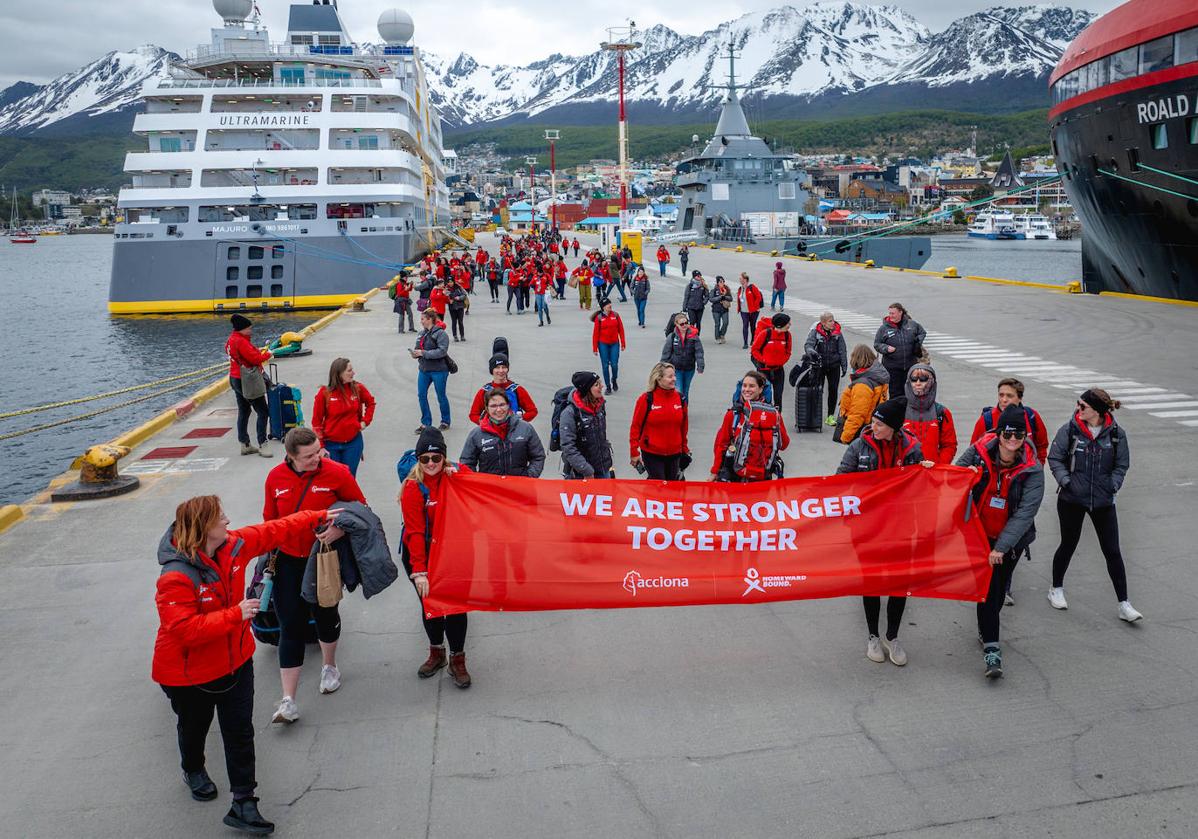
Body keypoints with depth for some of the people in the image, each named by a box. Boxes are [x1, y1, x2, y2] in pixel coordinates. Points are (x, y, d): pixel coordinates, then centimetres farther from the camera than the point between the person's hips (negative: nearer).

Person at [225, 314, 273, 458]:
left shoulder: (231, 339, 10)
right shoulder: (241, 342, -21)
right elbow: (255, 359, -23)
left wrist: (259, 352, -1)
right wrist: (267, 354, -7)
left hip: (236, 379, 11)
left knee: (243, 412, 16)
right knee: (263, 412, -6)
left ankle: (245, 445, 21)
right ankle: (262, 445, -7)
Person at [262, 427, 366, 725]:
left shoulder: (337, 473, -15)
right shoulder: (276, 477, -6)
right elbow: (270, 519, 8)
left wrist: (339, 530, -22)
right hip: (288, 561, 1)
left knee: (325, 613, 17)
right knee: (290, 626, 1)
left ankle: (329, 666, 47)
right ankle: (288, 701, 5)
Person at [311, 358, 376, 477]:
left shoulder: (358, 388, -4)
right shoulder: (324, 393, -11)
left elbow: (371, 403, 17)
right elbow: (316, 421, -6)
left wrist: (365, 421, 5)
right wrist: (320, 446, -8)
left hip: (353, 442, 2)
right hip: (331, 444, -2)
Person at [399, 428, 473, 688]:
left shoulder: (459, 474, -6)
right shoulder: (413, 487, -14)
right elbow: (415, 532, -17)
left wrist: (458, 479, -22)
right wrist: (419, 571, -22)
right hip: (421, 553, -1)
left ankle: (457, 660, 14)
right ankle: (436, 652, 33)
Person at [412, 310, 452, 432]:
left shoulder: (440, 333, -14)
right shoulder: (422, 333, 7)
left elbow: (442, 351, -23)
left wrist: (423, 353, -23)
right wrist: (415, 353, -6)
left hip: (438, 370, -7)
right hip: (424, 369, 7)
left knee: (441, 396, 7)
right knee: (421, 395, 4)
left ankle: (445, 421, 25)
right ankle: (426, 423, 16)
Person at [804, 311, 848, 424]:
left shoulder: (838, 332, -1)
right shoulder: (815, 331, -7)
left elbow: (842, 350, 4)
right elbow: (808, 344, -17)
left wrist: (844, 366, 4)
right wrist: (811, 351, -40)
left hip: (834, 365, 2)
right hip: (819, 364, -2)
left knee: (833, 390, 4)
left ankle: (830, 416, 14)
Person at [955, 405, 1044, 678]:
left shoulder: (1032, 470, -16)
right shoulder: (978, 453, -13)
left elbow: (1025, 513, -20)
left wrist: (1001, 547, -25)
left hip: (1012, 538, 1)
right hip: (980, 533, -1)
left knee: (999, 586, 16)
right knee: (988, 587, -7)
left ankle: (986, 628, 42)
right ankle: (991, 647, -4)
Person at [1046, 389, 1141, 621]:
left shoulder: (1117, 433, -5)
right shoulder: (1069, 430, -8)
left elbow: (1122, 465, 5)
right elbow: (1054, 458, -3)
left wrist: (1112, 486, -7)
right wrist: (1065, 481, -14)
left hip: (1103, 501, 1)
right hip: (1071, 499, -1)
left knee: (1113, 551, 3)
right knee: (1068, 545, 12)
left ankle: (1124, 605, 9)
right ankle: (1056, 589, 33)